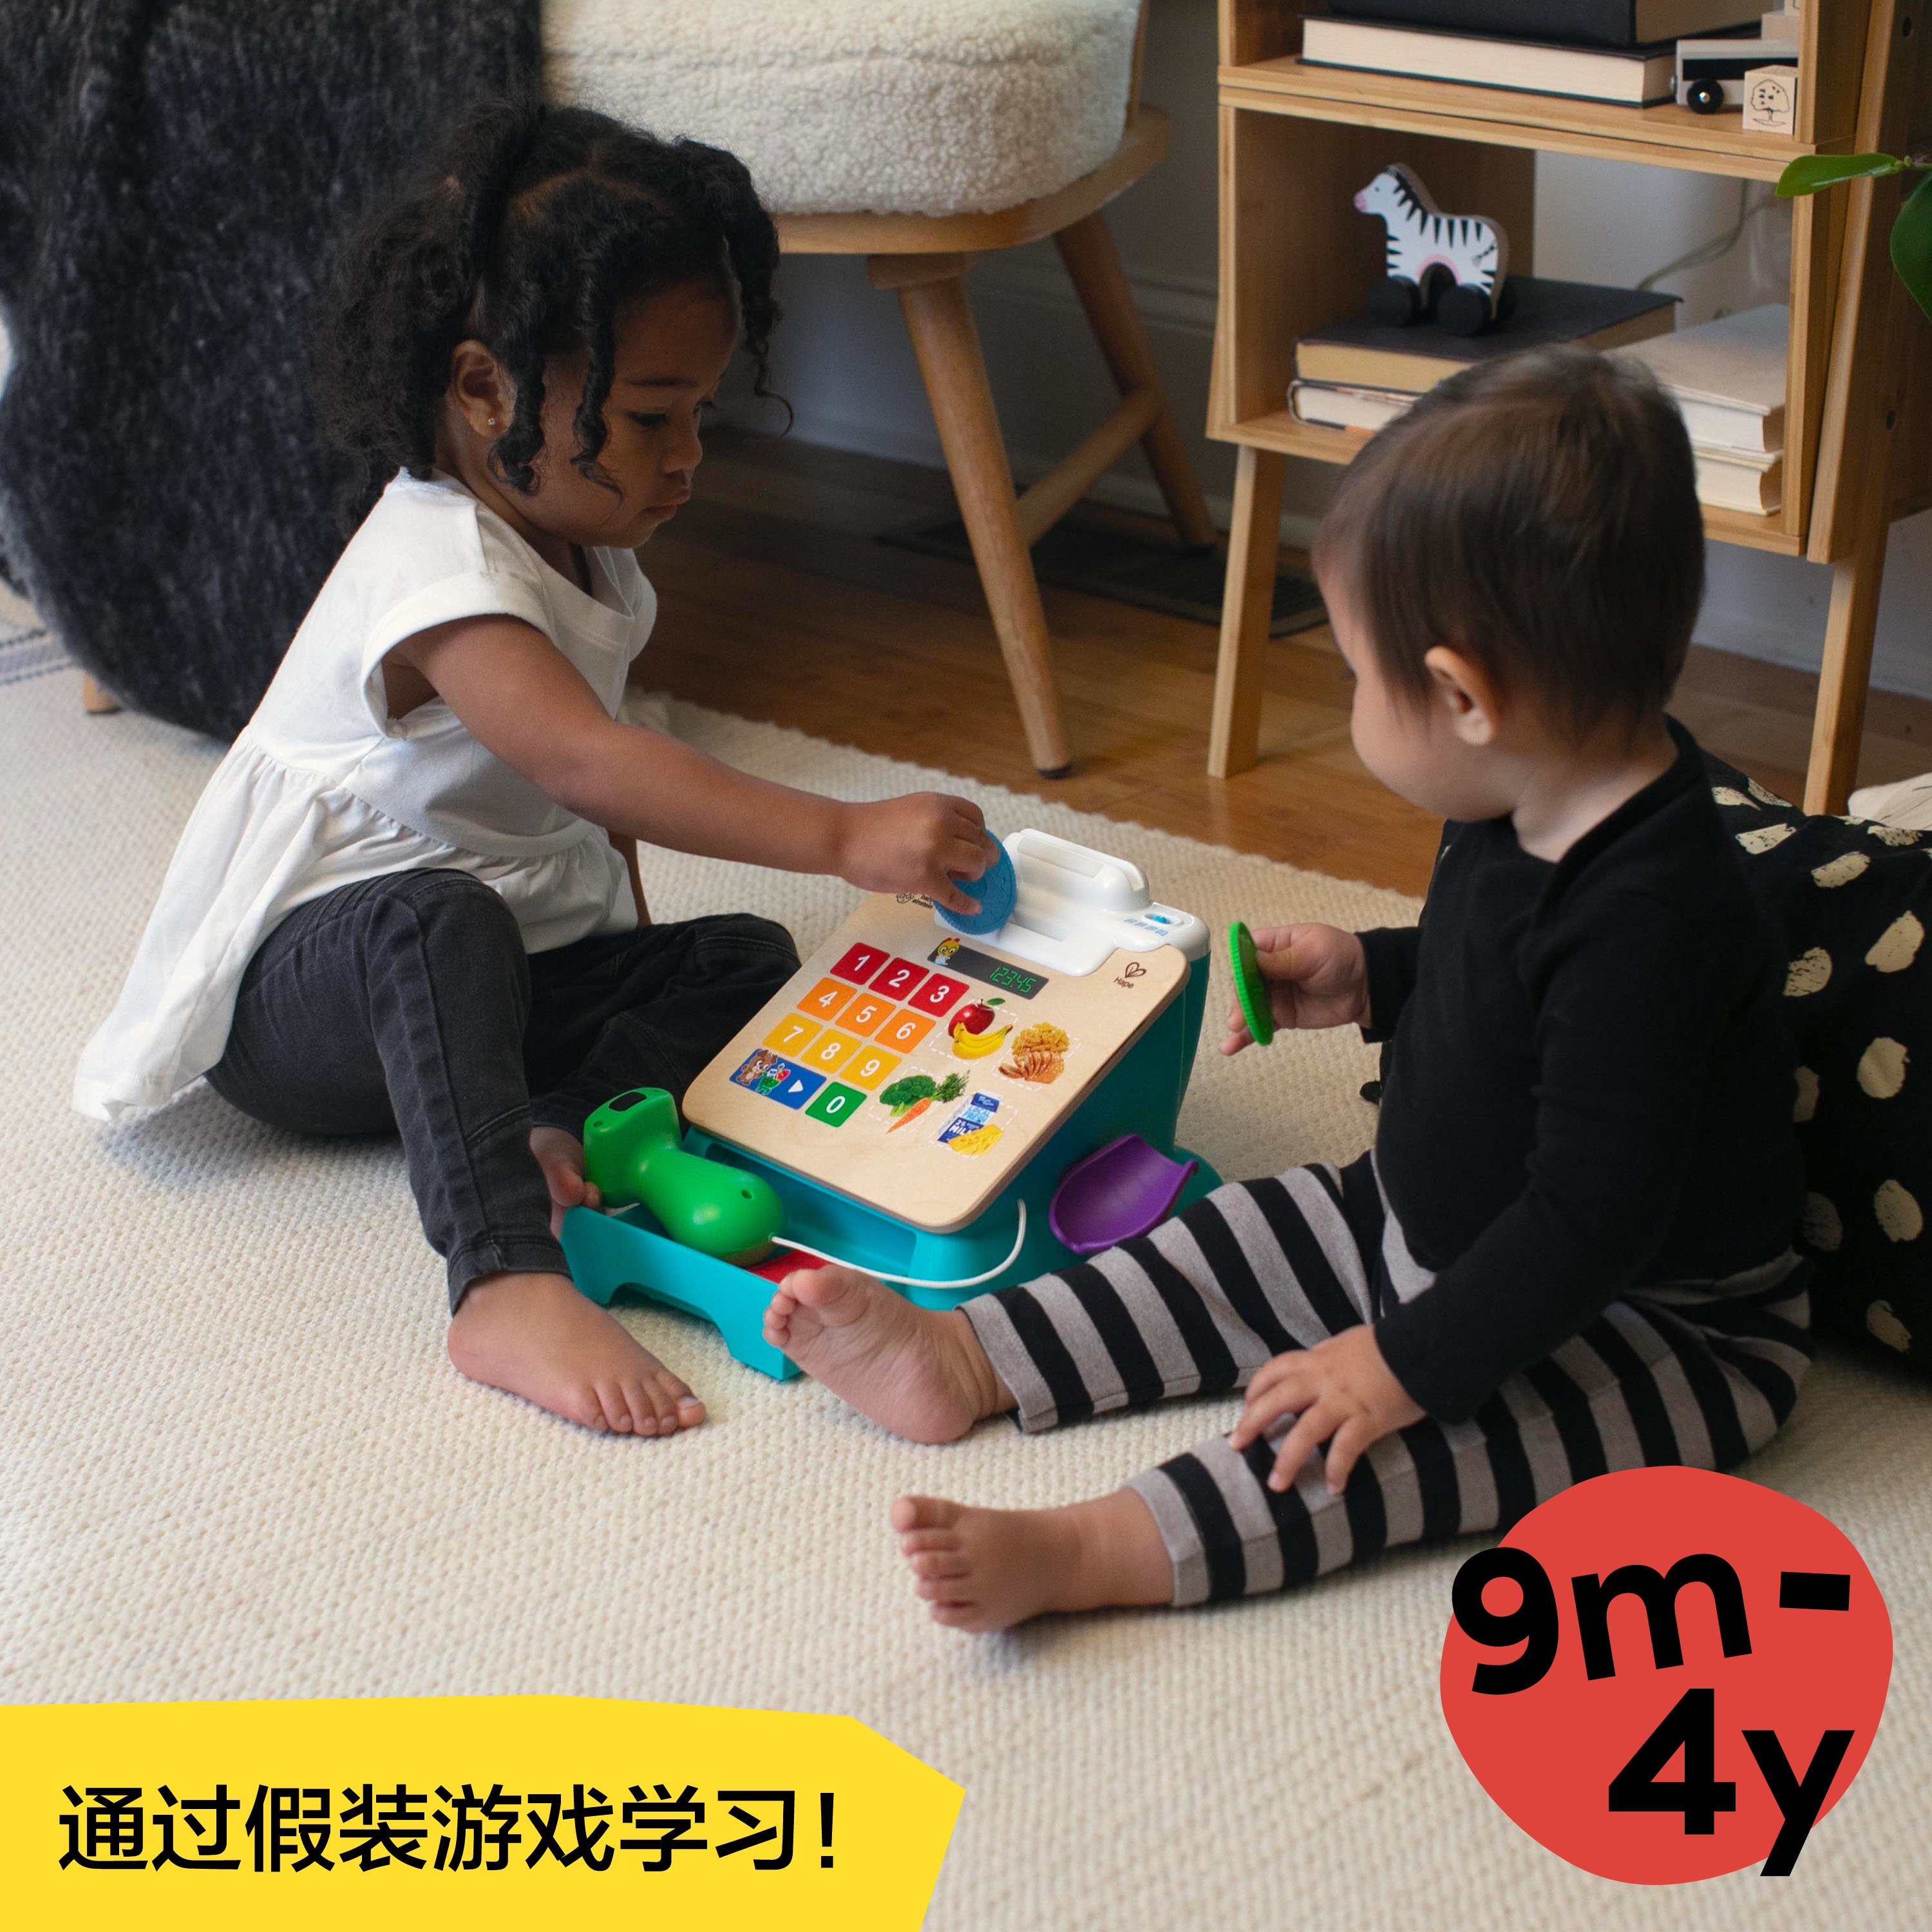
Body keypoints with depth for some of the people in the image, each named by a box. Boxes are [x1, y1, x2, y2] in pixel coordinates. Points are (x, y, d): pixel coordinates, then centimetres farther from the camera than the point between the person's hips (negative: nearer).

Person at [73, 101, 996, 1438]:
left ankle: (566, 1132, -31)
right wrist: (842, 839, -48)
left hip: (526, 962, 8)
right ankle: (506, 1288, -51)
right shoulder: (438, 569, -26)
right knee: (440, 922, -40)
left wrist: (631, 958, 6)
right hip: (298, 990, -8)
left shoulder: (586, 551, 5)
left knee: (745, 958, -8)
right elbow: (592, 763, -42)